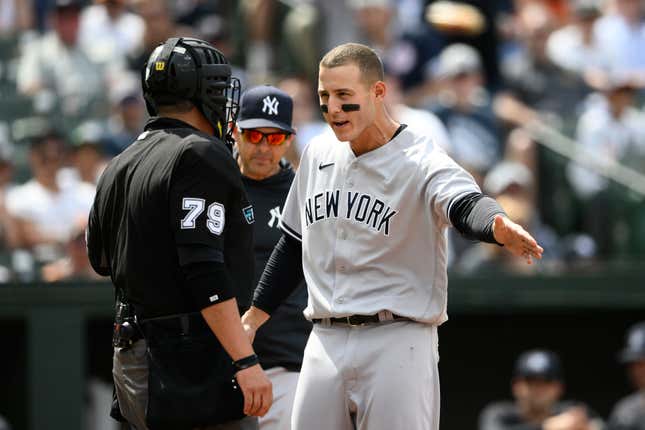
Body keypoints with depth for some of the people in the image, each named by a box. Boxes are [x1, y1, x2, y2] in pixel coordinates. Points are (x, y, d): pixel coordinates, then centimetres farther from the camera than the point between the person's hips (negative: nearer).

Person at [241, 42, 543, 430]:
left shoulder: (422, 162, -10)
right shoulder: (318, 155, 11)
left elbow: (465, 205, -31)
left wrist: (499, 227, -54)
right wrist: (255, 315, 22)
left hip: (397, 343, -6)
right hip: (325, 341, 6)